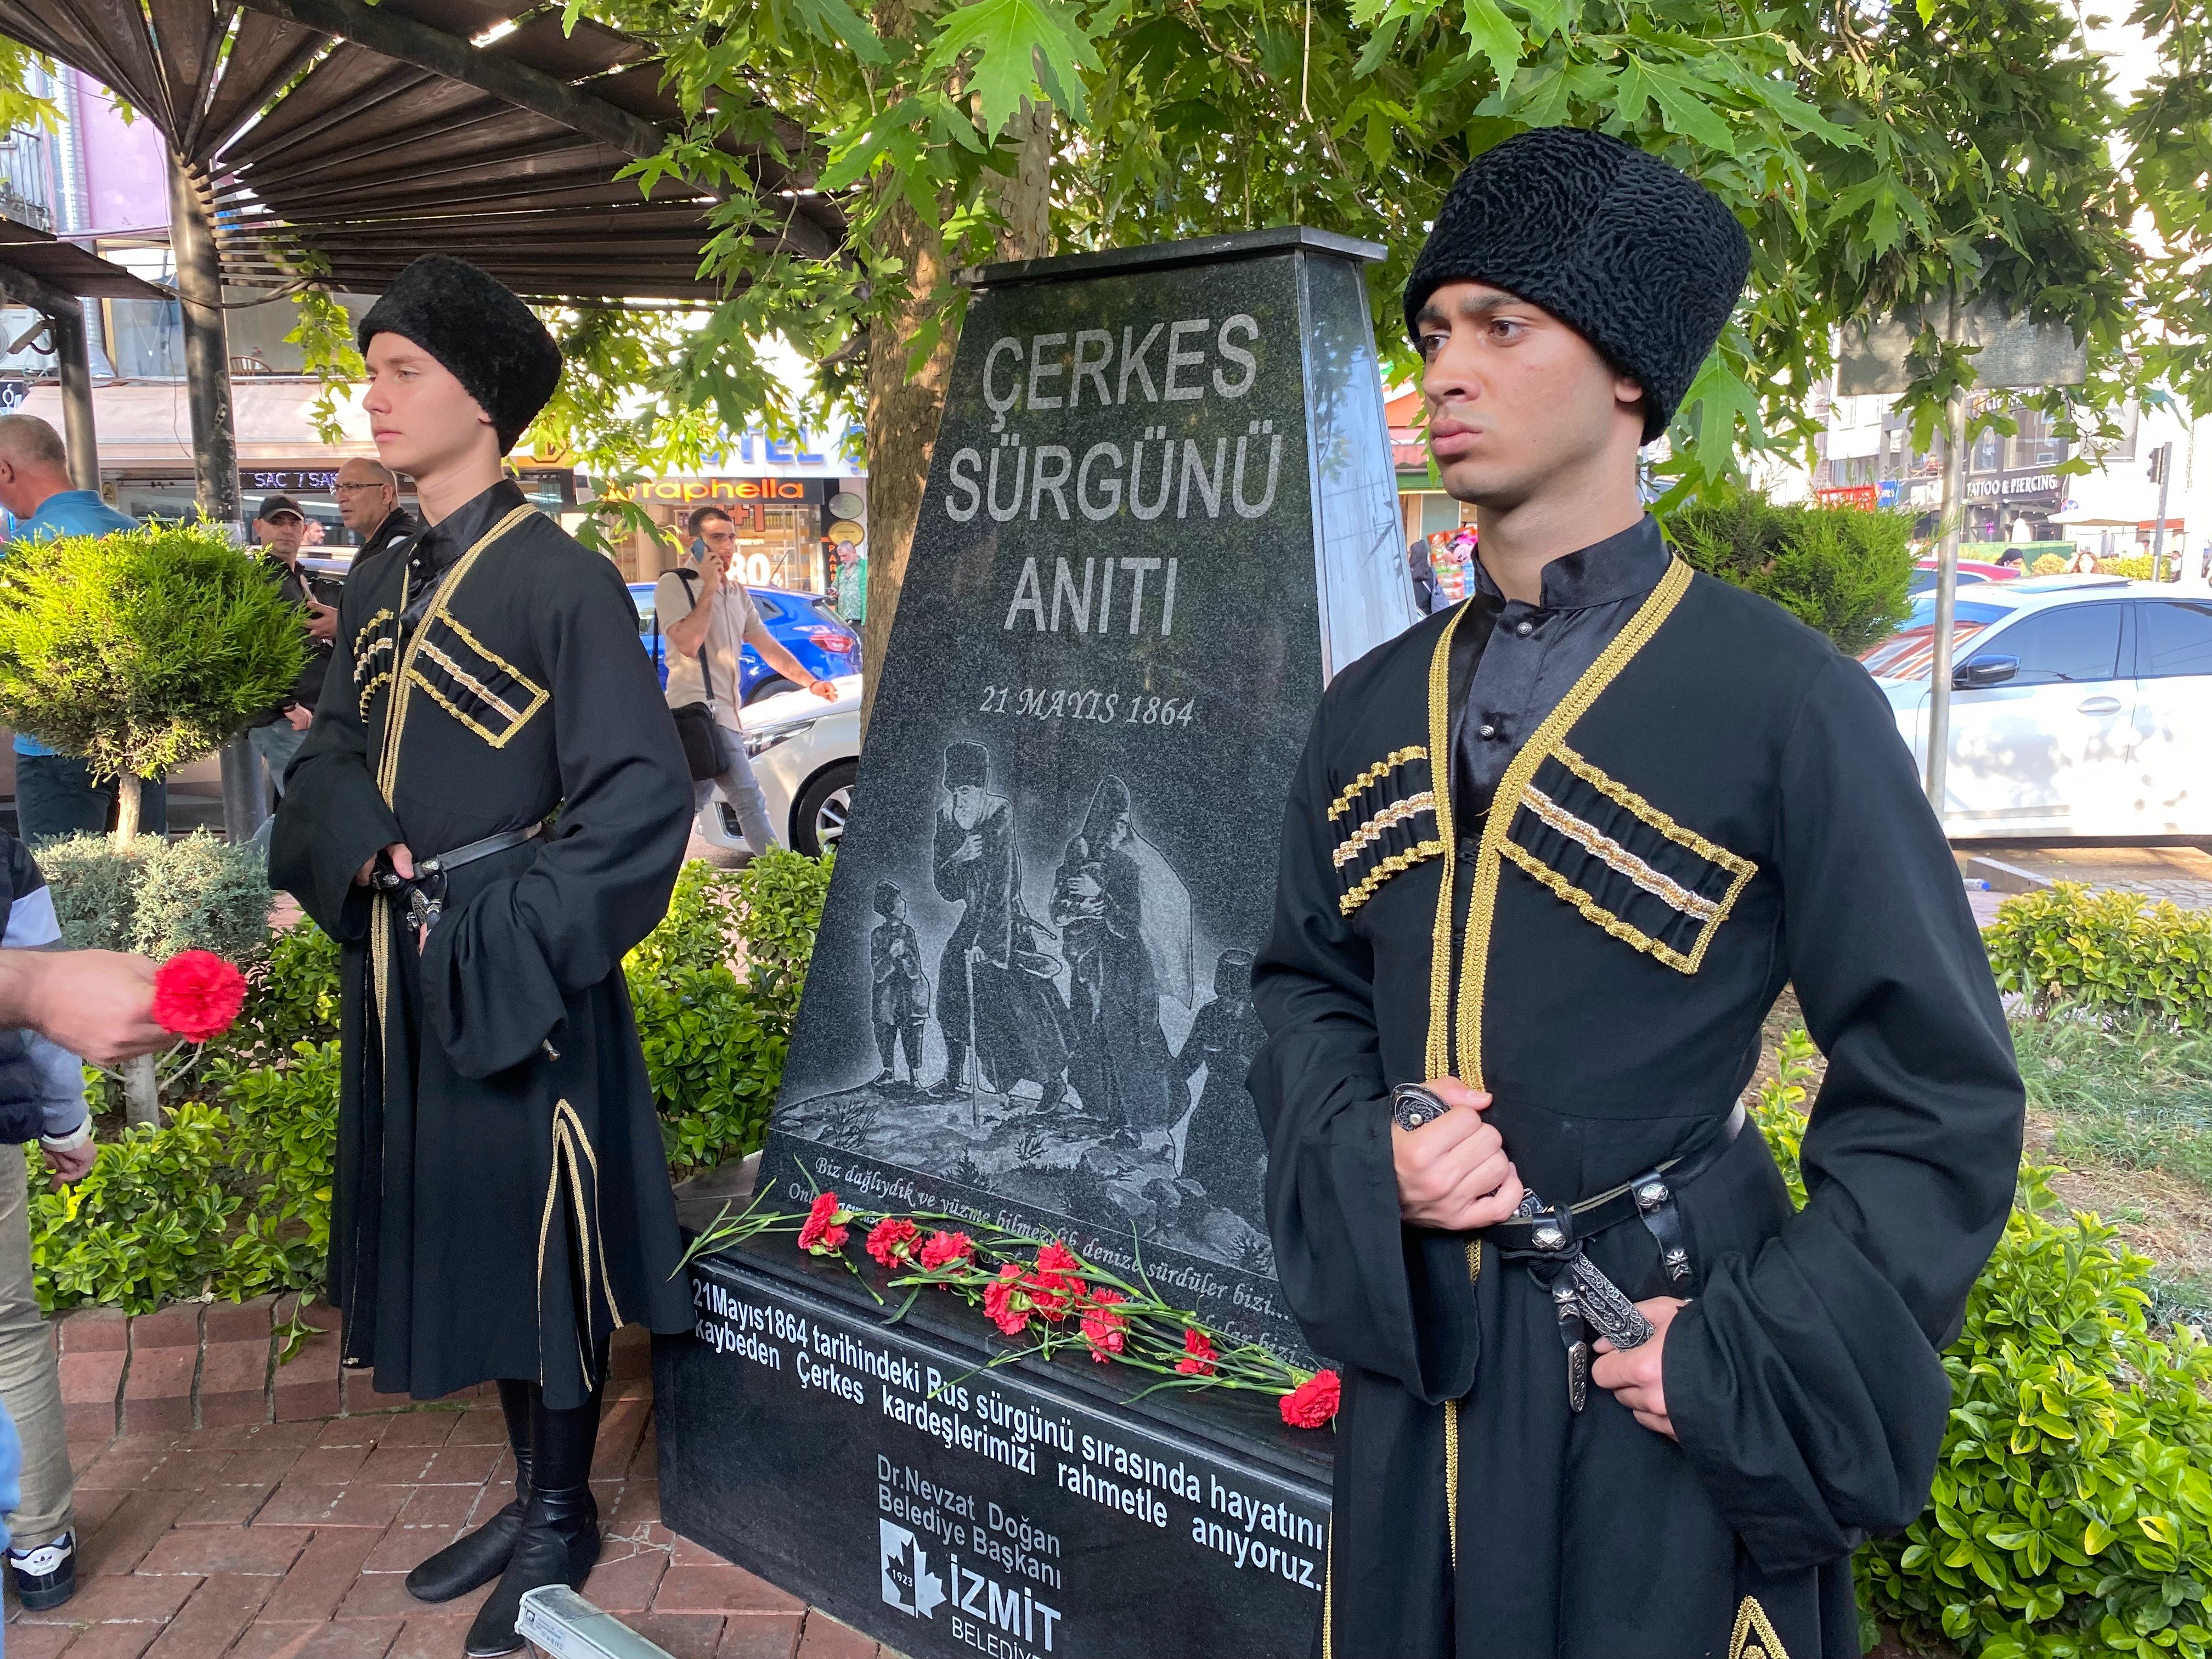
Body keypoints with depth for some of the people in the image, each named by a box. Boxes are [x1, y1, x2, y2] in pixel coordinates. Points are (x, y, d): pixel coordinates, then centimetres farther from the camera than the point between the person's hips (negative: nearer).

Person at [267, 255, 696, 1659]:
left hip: (520, 974, -7)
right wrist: (361, 855, -7)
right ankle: (533, 1494, 35)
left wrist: (515, 934, -17)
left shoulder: (564, 582, -12)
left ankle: (566, 1518, 25)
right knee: (456, 1223, 16)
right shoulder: (378, 588, 10)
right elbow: (332, 756, 14)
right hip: (401, 968, 8)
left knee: (540, 1228, 5)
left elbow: (642, 794, -15)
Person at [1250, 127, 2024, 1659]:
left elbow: (1940, 1089, -9)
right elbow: (1306, 984, 11)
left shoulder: (1785, 699, -12)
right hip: (1411, 1354, 5)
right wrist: (1367, 1156, -9)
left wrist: (1758, 1360, -15)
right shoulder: (1375, 706, 3)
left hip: (1662, 1377, -4)